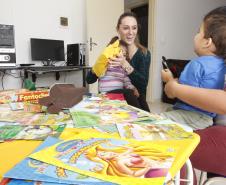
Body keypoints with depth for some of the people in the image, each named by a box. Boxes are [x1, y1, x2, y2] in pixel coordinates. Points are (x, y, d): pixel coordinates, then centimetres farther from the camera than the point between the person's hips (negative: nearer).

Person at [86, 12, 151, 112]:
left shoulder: (144, 54, -3)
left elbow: (143, 84, -16)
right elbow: (89, 80, -3)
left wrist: (125, 65, -27)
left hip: (136, 101, 0)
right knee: (129, 93, -28)